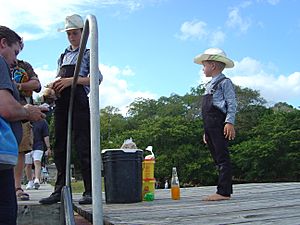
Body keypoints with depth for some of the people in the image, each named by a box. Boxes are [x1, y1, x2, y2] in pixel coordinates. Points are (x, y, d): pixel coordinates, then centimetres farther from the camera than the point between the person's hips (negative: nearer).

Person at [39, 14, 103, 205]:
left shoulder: (88, 54, 7)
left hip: (79, 102, -6)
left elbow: (97, 78, -5)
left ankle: (90, 191, -6)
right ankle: (60, 190, 9)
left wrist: (73, 80, -15)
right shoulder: (63, 56, 24)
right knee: (60, 146, 4)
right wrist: (54, 86, 3)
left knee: (83, 145, -10)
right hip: (62, 102, 6)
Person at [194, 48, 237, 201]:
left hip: (219, 125, -9)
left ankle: (224, 192, -10)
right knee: (217, 158, 9)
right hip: (209, 126, 9)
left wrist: (229, 122, -22)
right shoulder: (209, 85, 24)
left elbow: (231, 104, -11)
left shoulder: (224, 82, -2)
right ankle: (224, 190, 14)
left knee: (222, 157, -10)